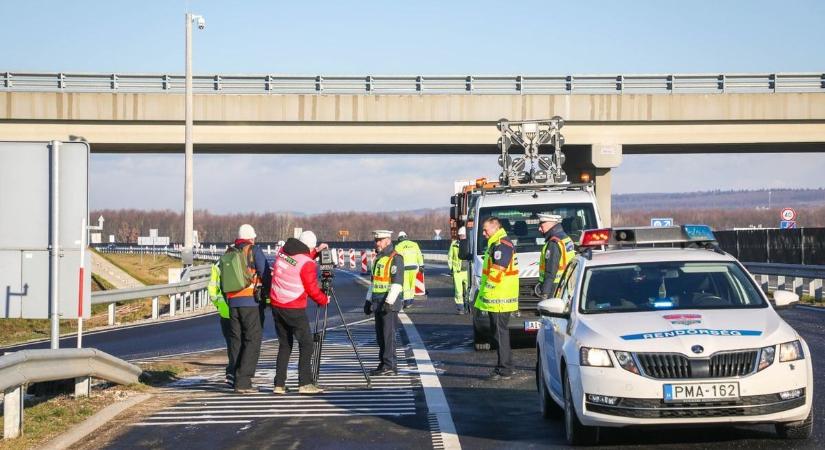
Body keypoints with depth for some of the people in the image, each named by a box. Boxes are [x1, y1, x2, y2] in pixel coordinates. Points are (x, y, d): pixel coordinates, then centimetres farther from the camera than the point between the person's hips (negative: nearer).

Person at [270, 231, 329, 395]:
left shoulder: (282, 252, 3)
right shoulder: (307, 263, -14)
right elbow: (312, 289, -8)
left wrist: (316, 252, 21)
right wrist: (324, 300, 10)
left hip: (276, 305, 7)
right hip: (294, 309, -7)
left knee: (284, 344, 14)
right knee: (306, 344, -1)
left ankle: (279, 384, 11)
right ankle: (305, 383, -9)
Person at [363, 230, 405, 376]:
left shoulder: (395, 259, -10)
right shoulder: (378, 258, 18)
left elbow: (397, 283, -17)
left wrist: (389, 302, -22)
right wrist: (368, 301, 21)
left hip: (389, 303, -9)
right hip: (377, 303, 9)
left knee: (388, 334, -10)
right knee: (380, 335, 9)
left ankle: (390, 365, -10)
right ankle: (383, 364, 14)